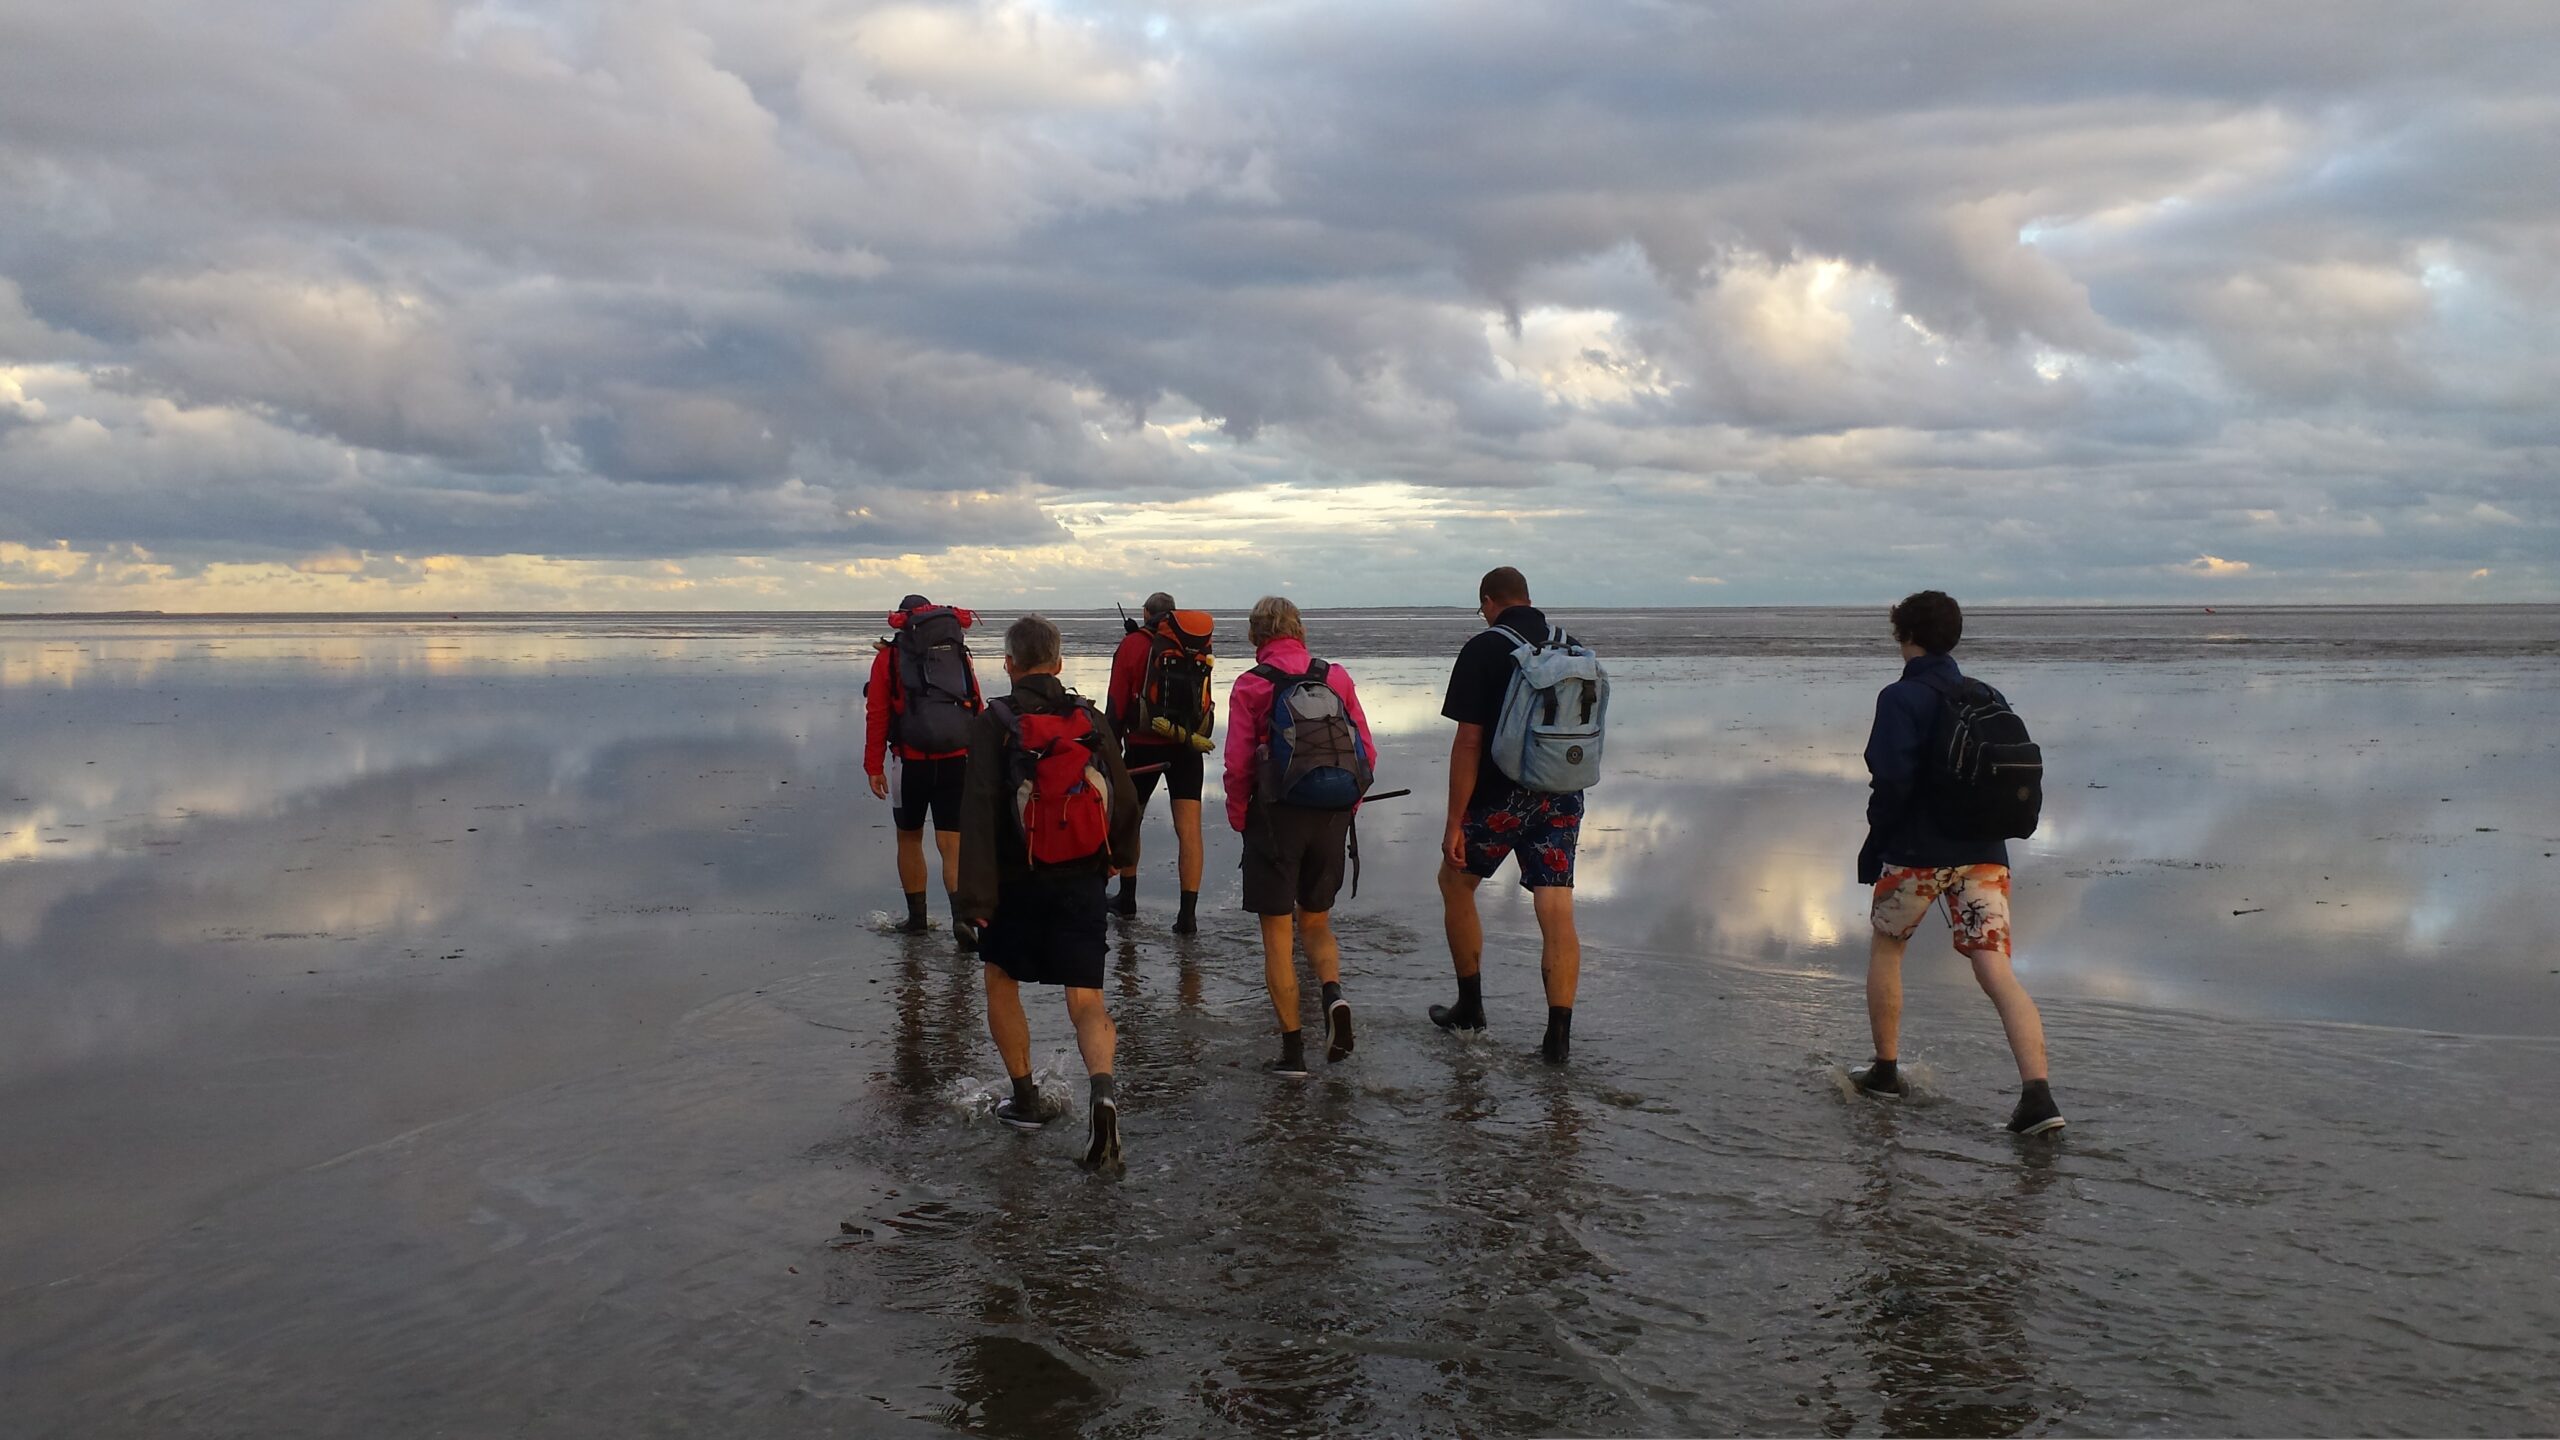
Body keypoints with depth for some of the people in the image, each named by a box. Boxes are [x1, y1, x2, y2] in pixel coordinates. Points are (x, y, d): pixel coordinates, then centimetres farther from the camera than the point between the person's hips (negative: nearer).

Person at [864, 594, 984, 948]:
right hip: (957, 762, 1)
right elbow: (978, 712, 9)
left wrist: (873, 768, 3)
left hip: (912, 763, -1)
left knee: (909, 838, 17)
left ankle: (917, 917, 23)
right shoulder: (959, 654, 10)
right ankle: (961, 915, -17)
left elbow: (877, 715, -1)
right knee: (952, 844, 2)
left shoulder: (889, 657, 3)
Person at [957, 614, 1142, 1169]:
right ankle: (1103, 1091, -22)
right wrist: (1118, 855, 27)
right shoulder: (1092, 721, 2)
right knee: (1086, 1002, 2)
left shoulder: (994, 723, -8)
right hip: (1082, 883, 2)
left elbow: (979, 814, -14)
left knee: (1001, 983, 21)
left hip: (1018, 883, -2)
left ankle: (1026, 1097, 24)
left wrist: (976, 895, -14)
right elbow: (1125, 802, 8)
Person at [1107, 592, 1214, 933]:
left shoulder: (1134, 643, 0)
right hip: (1189, 748, 2)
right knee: (1189, 830, -2)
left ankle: (1127, 896, 28)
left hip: (1144, 746, -2)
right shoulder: (1199, 644, 9)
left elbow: (1117, 703, -4)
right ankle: (1188, 912, -9)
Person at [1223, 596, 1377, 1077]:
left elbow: (1239, 764, -10)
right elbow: (1367, 753, 5)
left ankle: (1292, 1049, 6)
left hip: (1277, 816, -3)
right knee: (1316, 921, 21)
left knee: (1278, 934, 6)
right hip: (1332, 819, 3)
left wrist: (1239, 817, 4)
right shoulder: (1336, 677, 5)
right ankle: (1334, 994, -6)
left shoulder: (1251, 685, -5)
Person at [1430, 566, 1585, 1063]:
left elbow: (1468, 741, -14)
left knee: (1456, 885, 18)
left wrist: (1454, 822, -12)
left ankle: (1470, 1005, 24)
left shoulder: (1484, 649, -10)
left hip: (1499, 798, -4)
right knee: (1557, 914, 2)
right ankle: (1558, 1037, -1)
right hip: (1561, 798, 4)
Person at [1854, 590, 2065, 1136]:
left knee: (1885, 949, 18)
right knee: (1996, 970, -2)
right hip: (1983, 853, 5)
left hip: (1917, 852, -5)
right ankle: (2037, 1095, -16)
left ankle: (1885, 1070, 25)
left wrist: (1874, 844, -7)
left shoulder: (1900, 698, -8)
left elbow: (1893, 780, -19)